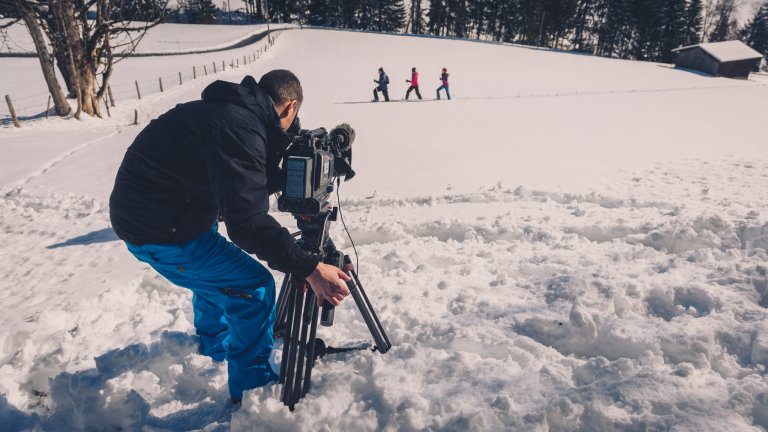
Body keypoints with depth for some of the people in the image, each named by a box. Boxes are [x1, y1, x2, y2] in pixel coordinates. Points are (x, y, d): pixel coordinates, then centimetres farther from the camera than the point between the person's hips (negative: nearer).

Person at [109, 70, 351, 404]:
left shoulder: (233, 111, 6)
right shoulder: (241, 128, -26)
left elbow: (248, 184, 15)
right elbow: (247, 222, -34)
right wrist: (309, 269, -35)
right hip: (159, 232, -11)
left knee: (213, 266, 31)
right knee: (254, 288, -8)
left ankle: (214, 342, 53)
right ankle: (251, 387, 9)